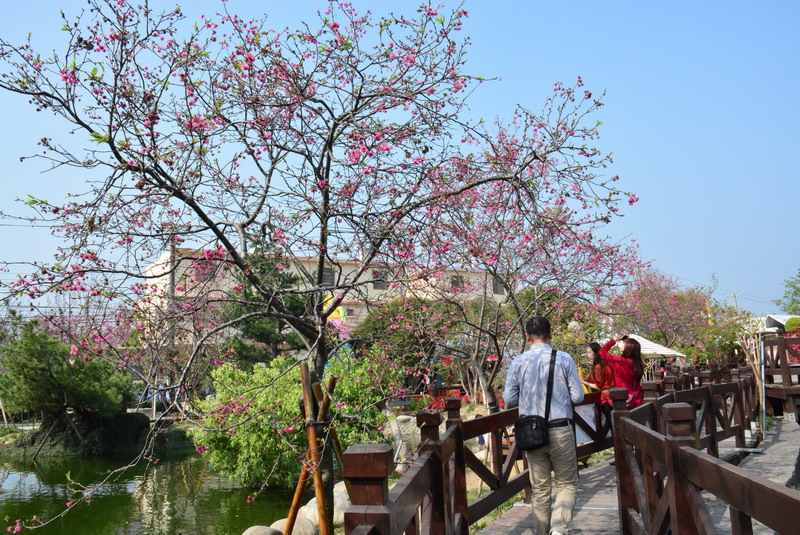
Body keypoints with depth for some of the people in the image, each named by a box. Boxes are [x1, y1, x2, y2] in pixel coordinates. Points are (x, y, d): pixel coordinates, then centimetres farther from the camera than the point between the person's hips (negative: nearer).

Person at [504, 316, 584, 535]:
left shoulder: (518, 362, -2)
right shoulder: (564, 359, -6)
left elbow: (509, 400, -1)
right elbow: (578, 397, -5)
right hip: (560, 431, -2)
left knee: (540, 489, 13)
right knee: (567, 484, 10)